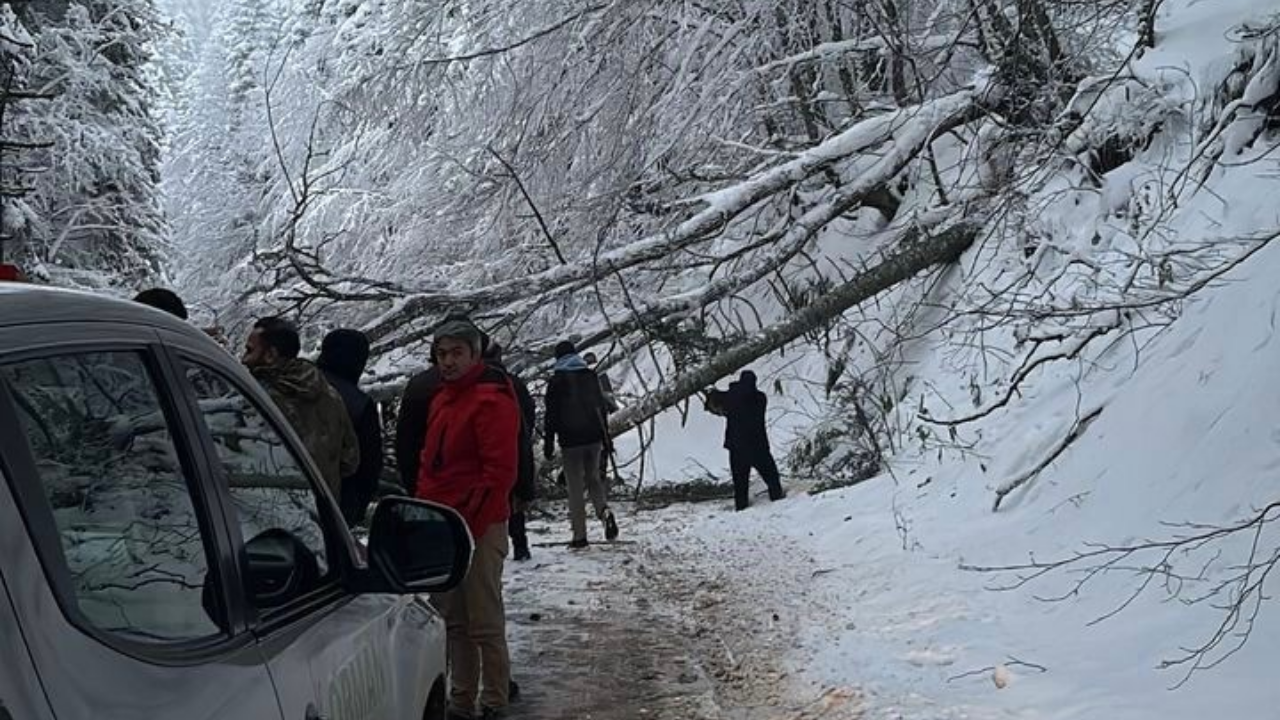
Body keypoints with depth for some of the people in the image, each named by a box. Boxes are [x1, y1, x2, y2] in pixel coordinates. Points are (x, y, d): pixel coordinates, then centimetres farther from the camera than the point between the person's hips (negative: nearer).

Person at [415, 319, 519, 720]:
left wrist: (471, 522, -17)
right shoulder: (442, 399, 16)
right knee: (452, 619, 13)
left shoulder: (492, 400, -11)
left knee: (484, 622, -3)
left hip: (479, 527, -9)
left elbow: (500, 471, -16)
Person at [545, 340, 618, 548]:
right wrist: (606, 437, 18)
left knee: (575, 486, 2)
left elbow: (551, 414, -7)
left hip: (570, 440, -4)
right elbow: (602, 407, 11)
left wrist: (549, 442, -1)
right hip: (593, 436, 4)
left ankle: (580, 536, 0)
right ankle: (605, 511, -11)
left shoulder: (556, 381, -6)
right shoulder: (591, 376, 7)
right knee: (593, 478, 18)